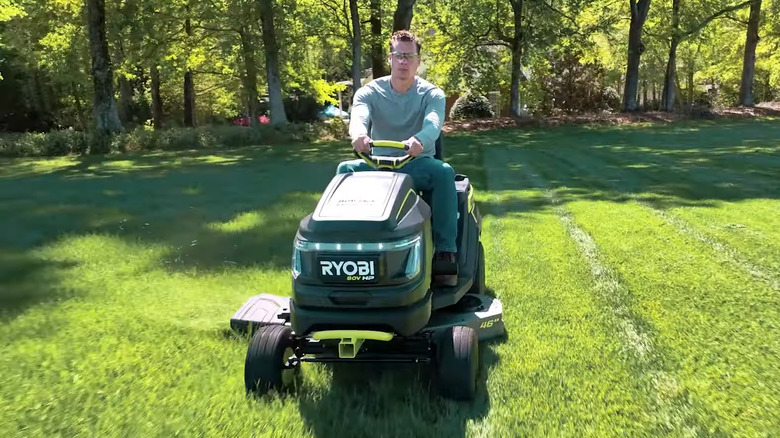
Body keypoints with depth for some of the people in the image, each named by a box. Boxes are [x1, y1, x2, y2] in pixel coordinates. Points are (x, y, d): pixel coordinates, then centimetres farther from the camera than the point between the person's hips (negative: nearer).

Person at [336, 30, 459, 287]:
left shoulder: (432, 94, -3)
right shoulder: (369, 92, 0)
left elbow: (433, 124, -25)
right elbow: (358, 118, -22)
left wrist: (419, 140, -51)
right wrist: (358, 135, -49)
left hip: (418, 165, -1)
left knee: (444, 172, -34)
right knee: (346, 170, -27)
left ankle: (445, 252, -31)